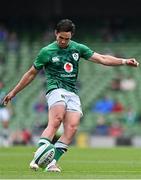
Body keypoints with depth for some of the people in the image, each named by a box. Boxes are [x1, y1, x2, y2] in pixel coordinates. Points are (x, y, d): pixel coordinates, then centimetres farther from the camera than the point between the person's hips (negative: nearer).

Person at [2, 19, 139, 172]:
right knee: (56, 121, -30)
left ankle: (52, 162, -19)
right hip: (55, 89, -4)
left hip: (72, 93, 4)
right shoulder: (46, 51, 4)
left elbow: (102, 59, 13)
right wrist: (13, 92, 16)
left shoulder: (78, 48, 12)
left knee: (72, 127, -18)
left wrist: (124, 61, 1)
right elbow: (31, 73, 13)